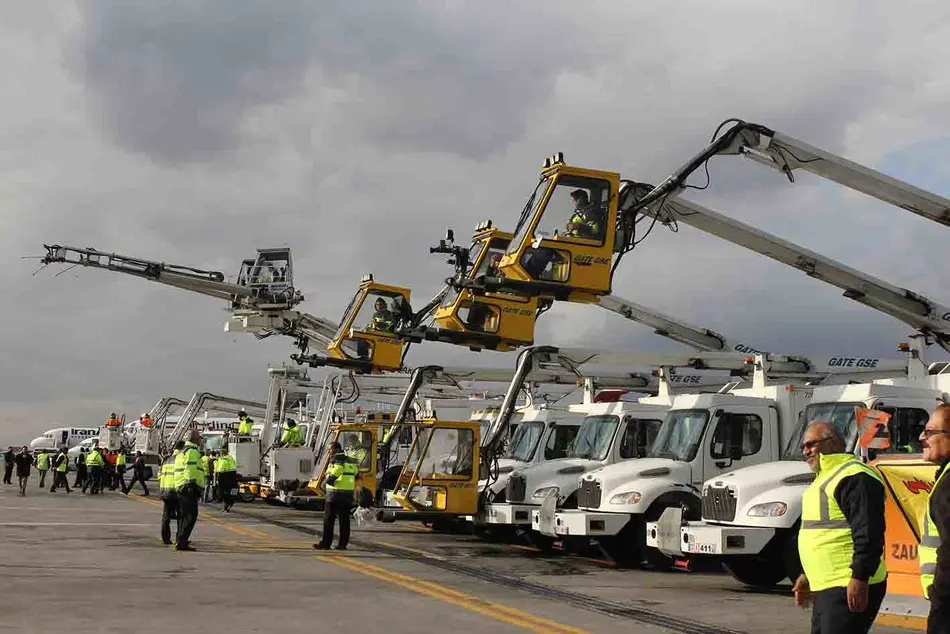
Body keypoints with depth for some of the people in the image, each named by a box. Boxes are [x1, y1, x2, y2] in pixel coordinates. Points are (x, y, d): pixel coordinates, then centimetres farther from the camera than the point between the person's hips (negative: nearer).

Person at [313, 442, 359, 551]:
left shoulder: (336, 458, -7)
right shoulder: (349, 460, 18)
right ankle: (342, 544, 7)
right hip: (349, 493, 8)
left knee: (328, 518, -1)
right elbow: (356, 471, 23)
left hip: (336, 493, -8)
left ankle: (325, 543, -1)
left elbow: (338, 467, -25)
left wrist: (331, 478, -16)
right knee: (344, 519, 8)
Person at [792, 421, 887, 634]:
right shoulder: (824, 478, 21)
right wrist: (807, 575, 28)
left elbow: (868, 534, -21)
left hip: (850, 589, -11)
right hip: (825, 587, 11)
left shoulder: (854, 477, -14)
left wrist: (859, 578, -25)